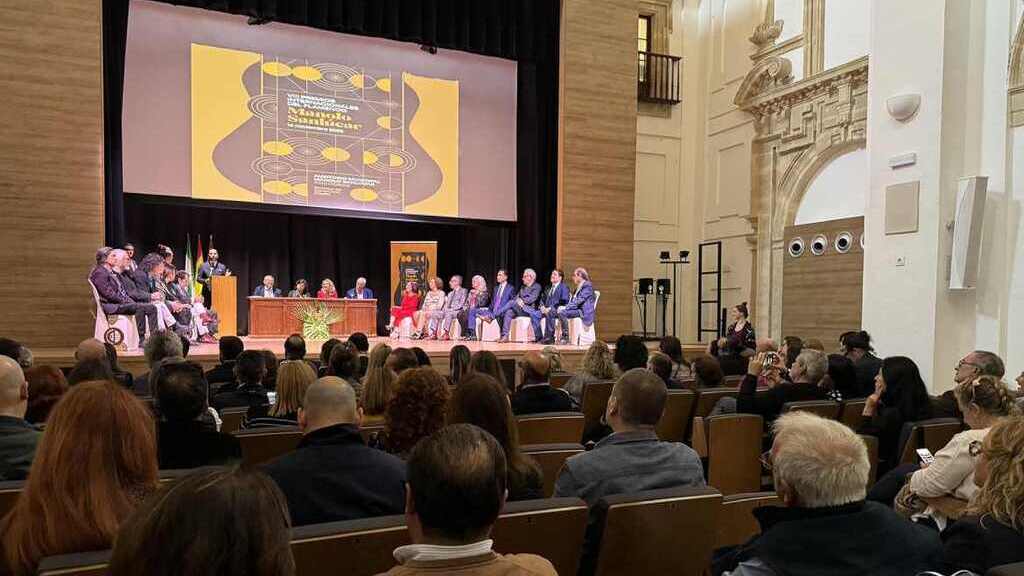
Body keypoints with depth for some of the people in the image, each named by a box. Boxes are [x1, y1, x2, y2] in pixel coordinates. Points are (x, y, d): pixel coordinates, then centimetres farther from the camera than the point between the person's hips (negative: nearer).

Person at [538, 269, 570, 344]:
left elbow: (563, 302, -12)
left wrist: (550, 308, -20)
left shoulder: (564, 287, 0)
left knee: (550, 313, -39)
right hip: (547, 310, 7)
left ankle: (549, 337, -35)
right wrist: (542, 306, -3)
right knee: (534, 315, -17)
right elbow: (543, 299, 21)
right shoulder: (548, 288, 23)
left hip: (558, 311, -7)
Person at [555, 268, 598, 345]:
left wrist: (566, 308, -19)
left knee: (562, 313, -28)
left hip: (583, 312, -9)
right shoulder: (579, 287, 23)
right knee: (555, 312, -10)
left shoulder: (587, 286, -7)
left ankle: (566, 337, -24)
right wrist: (564, 307, 1)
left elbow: (579, 301, -17)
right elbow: (573, 300, 20)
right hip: (577, 309, 9)